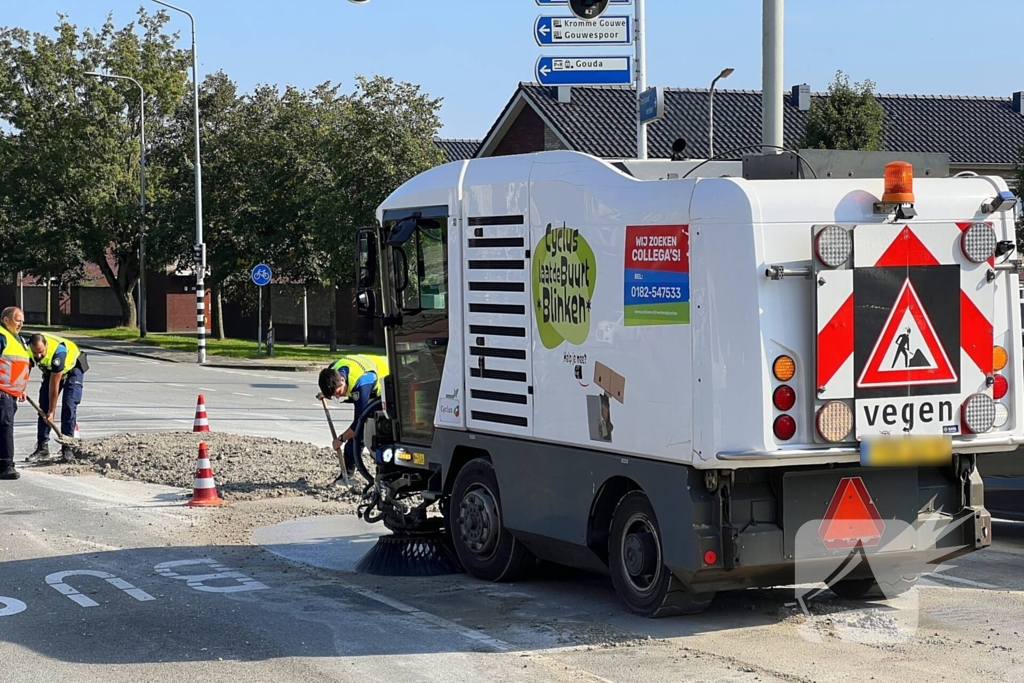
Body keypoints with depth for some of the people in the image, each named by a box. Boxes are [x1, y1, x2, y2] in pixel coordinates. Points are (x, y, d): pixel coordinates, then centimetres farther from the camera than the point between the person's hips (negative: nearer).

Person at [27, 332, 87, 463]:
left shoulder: (58, 352, -42)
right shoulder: (28, 348, -24)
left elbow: (54, 384, -35)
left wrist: (52, 411, -29)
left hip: (72, 367, -6)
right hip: (50, 371, 6)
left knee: (69, 406, -18)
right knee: (43, 406, -2)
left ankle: (67, 448, -18)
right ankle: (42, 446, 1)